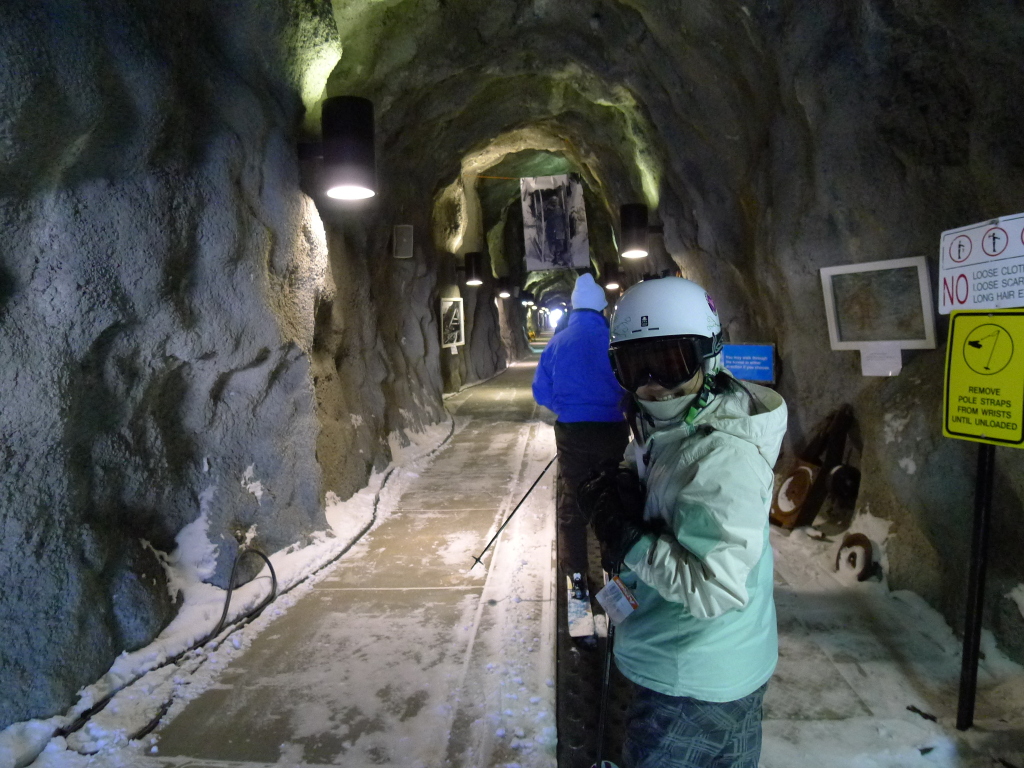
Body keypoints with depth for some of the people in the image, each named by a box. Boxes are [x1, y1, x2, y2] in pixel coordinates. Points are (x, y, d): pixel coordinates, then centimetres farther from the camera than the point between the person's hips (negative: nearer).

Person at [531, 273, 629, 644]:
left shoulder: (557, 342, 0)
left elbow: (541, 393, 2)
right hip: (612, 431, 0)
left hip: (571, 432, 1)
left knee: (571, 506, 9)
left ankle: (577, 580, 8)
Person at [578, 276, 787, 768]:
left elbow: (716, 589, -32)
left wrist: (627, 538, -27)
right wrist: (620, 492, -9)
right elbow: (661, 499, 12)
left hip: (695, 686, -8)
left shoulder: (722, 458, -31)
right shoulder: (663, 424, -2)